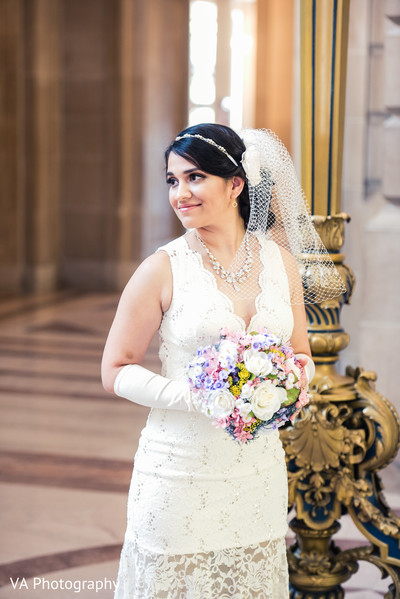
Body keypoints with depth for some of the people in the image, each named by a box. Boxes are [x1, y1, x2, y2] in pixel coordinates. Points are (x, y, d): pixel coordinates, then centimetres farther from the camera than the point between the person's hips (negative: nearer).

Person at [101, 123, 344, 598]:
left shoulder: (280, 260, 3)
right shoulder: (164, 269, -9)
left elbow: (301, 357, 15)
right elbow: (116, 371, -6)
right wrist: (196, 397, -20)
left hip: (259, 473, 4)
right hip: (181, 473, -4)